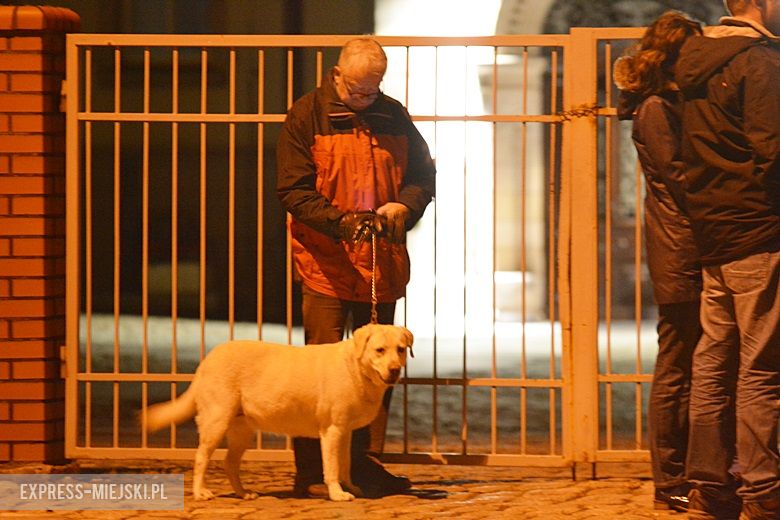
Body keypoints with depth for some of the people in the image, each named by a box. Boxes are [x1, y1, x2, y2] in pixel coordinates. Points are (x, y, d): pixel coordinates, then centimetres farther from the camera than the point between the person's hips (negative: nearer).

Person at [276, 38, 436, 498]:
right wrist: (340, 221, -23)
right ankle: (312, 472, -5)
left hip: (383, 264, 5)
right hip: (325, 263, -5)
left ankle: (366, 463, 18)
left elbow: (424, 174, 14)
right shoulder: (307, 116, -4)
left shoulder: (394, 116, 9)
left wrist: (404, 205, -8)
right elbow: (293, 190, -9)